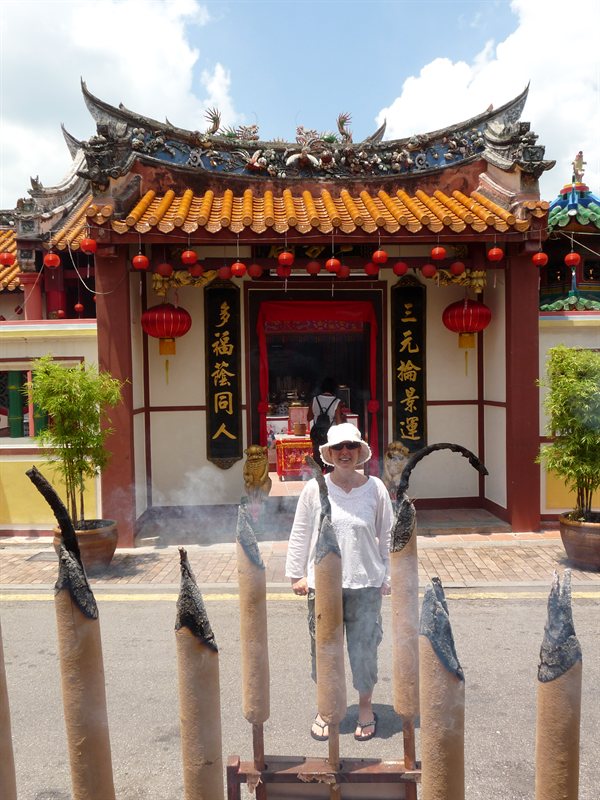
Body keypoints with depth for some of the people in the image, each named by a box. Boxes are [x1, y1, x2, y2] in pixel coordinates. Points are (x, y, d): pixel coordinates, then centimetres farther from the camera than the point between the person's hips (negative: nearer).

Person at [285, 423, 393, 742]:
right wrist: (296, 574, 4)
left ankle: (365, 707, 35)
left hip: (365, 583, 0)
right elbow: (300, 534, 3)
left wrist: (386, 577, 5)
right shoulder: (314, 489, -5)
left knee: (364, 647, 9)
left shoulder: (375, 488, -4)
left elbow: (386, 536, 4)